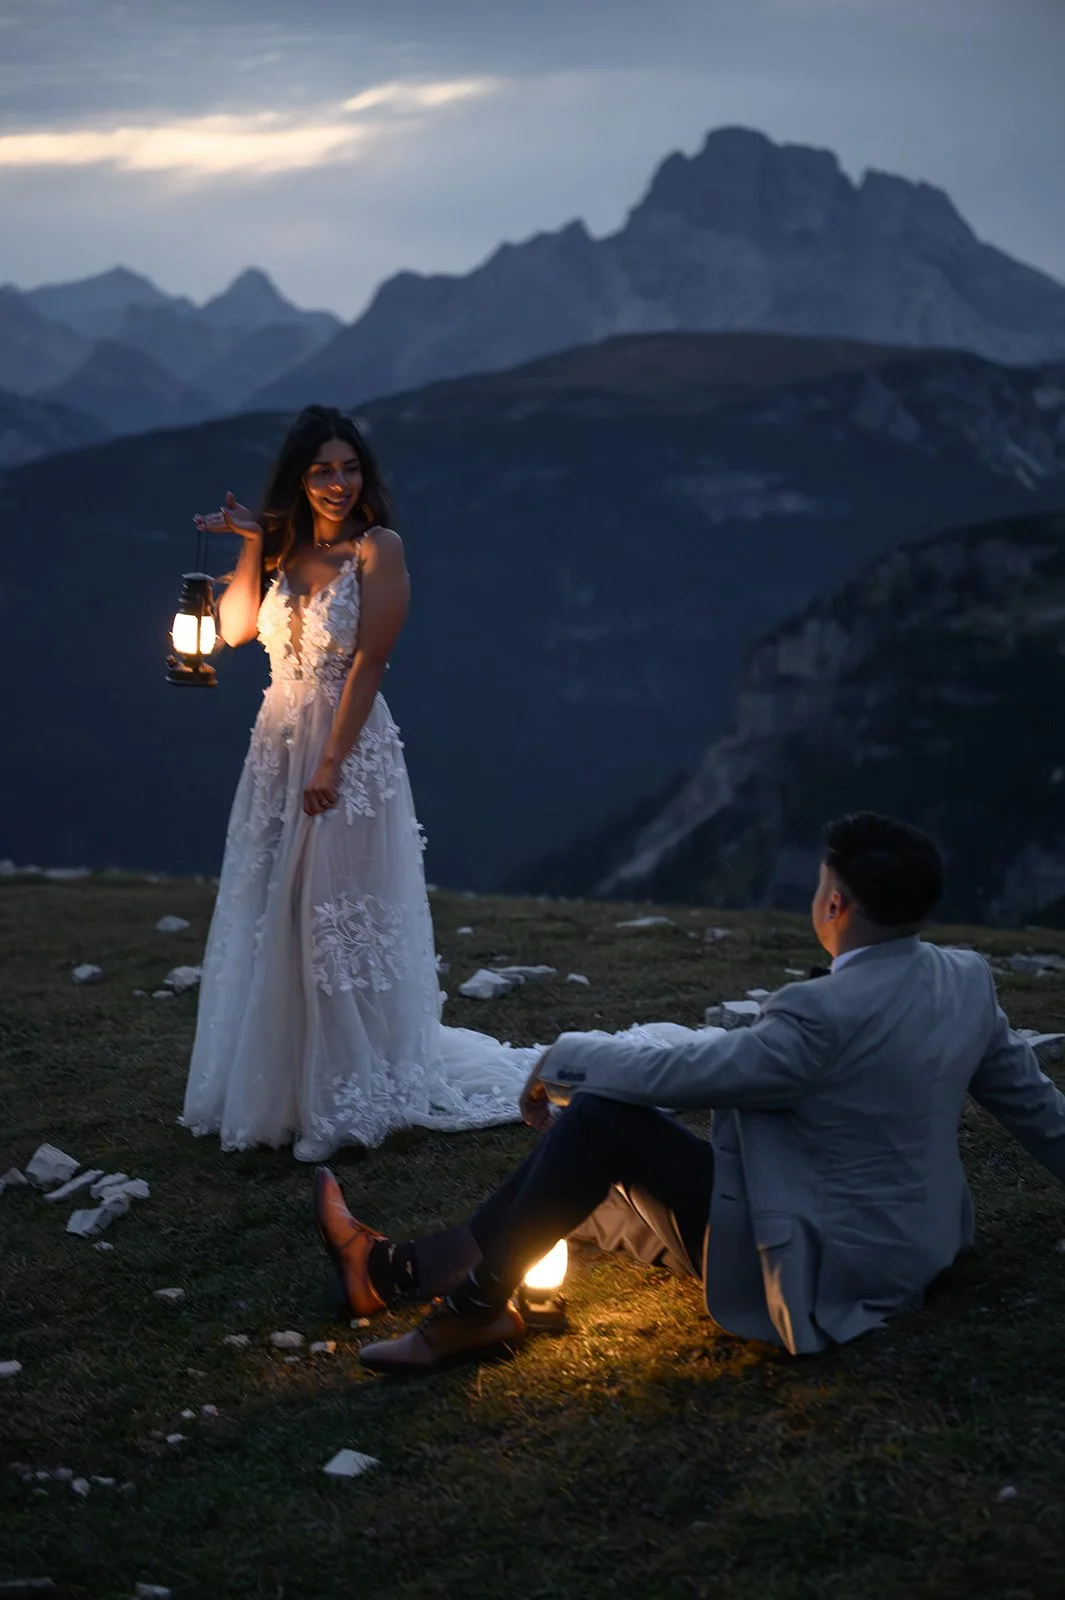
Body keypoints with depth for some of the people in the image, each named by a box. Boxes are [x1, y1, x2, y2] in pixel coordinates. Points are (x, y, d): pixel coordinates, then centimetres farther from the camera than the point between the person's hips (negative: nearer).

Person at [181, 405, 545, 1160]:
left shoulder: (378, 548, -7)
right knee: (269, 916, 10)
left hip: (350, 746, -6)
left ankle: (349, 1097, 8)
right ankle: (273, 1085, 23)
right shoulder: (287, 547, 11)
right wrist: (251, 546, -5)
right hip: (277, 745, 7)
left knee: (340, 919, -4)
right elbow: (236, 627, -2)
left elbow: (369, 661, -14)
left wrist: (331, 763, -19)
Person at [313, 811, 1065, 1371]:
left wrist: (561, 1058, -2)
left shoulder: (827, 1014, -27)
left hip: (822, 1269, -9)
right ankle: (404, 1268, 10)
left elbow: (671, 1072, -20)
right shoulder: (968, 980, -2)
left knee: (601, 1115, -10)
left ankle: (477, 1304, 3)